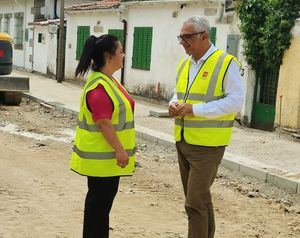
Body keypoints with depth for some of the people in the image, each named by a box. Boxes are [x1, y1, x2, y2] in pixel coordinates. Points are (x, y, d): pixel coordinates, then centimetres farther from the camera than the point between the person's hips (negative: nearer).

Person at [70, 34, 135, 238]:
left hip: (109, 155, 10)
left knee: (103, 199, 17)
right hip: (102, 156, -10)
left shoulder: (108, 80, 12)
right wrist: (120, 150, -22)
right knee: (99, 200, 0)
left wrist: (119, 150, 22)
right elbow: (103, 123, -24)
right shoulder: (99, 86, -21)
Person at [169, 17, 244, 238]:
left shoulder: (226, 63, -11)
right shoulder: (184, 64, 11)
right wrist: (174, 104, 0)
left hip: (206, 144, -7)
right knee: (201, 197, 18)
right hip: (182, 141, 7)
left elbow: (235, 101, -17)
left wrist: (196, 109, -21)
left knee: (195, 201, -8)